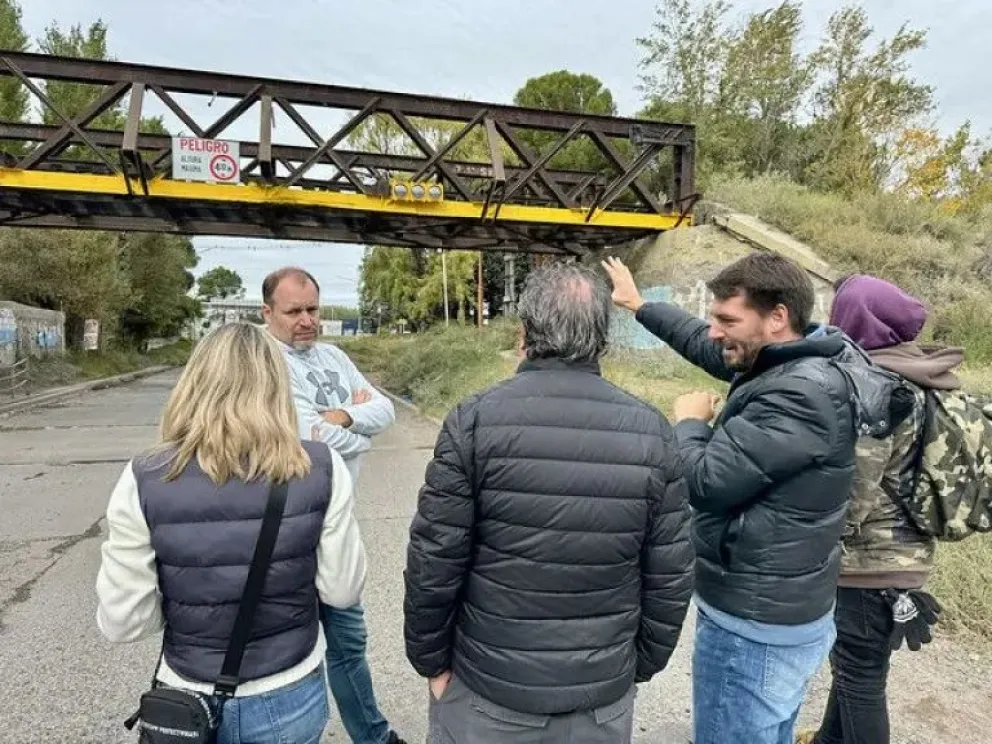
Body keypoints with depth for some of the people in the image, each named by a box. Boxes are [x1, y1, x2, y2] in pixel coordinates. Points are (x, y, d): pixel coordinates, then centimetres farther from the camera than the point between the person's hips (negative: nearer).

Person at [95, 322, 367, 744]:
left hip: (191, 705, 0)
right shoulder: (321, 469, -18)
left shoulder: (144, 481, -17)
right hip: (291, 698, 1)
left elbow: (123, 622, -11)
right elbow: (343, 591, -10)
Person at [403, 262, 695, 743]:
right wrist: (641, 666, 11)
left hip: (488, 688, -1)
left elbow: (433, 563, -13)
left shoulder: (475, 421, -17)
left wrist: (430, 660, 3)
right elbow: (671, 578, -4)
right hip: (604, 694, 2)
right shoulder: (652, 433, -9)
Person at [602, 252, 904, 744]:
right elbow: (703, 345, 17)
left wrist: (687, 421, -10)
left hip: (755, 626, -9)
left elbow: (704, 482, -29)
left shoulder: (801, 395, -28)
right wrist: (638, 305, 24)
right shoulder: (787, 367, 2)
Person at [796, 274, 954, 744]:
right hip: (900, 553, 9)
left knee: (860, 676, 9)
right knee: (853, 663, 25)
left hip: (870, 561, -9)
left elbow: (850, 496, -24)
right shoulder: (922, 379, 4)